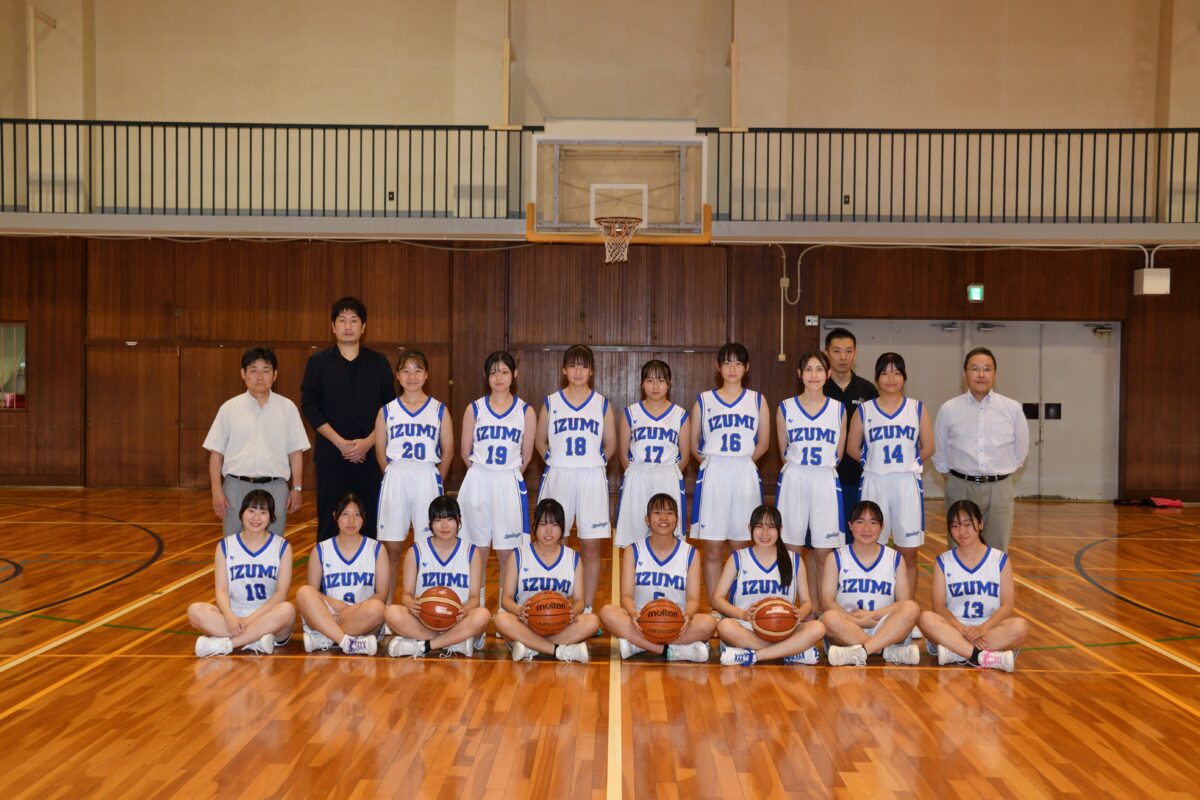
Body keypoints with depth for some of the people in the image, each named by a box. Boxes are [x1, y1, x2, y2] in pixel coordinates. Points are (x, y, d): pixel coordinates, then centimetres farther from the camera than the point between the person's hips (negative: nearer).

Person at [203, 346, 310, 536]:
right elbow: (216, 452, 4)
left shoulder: (287, 407, 3)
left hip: (275, 487, 0)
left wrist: (297, 489, 3)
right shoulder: (229, 408, 3)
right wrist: (217, 490, -1)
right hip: (237, 486, 0)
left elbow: (295, 451, 5)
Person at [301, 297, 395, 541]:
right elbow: (309, 407, 0)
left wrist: (368, 442, -9)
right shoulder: (318, 362, 6)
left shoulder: (378, 362, 9)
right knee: (329, 524, 0)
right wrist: (340, 442, -10)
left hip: (371, 455, 1)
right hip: (331, 455, -1)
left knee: (370, 523, 1)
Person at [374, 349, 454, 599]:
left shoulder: (439, 410, 4)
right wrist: (396, 476, 6)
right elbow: (380, 452, 9)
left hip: (428, 480, -1)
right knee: (391, 548, 3)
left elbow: (447, 451, 6)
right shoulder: (387, 411, 6)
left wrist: (434, 481, 6)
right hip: (395, 481, 1)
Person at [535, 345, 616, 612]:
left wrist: (593, 464, 3)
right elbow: (540, 441, 12)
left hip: (592, 479, 0)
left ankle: (588, 607, 11)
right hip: (558, 479, 0)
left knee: (591, 547, 2)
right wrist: (556, 462, 3)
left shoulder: (602, 404, 5)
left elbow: (610, 443, 11)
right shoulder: (551, 402, 6)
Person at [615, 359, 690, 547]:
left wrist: (667, 475, 6)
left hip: (669, 482, 0)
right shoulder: (631, 413, 5)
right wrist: (637, 475, 8)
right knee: (635, 533, 1)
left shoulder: (680, 415, 5)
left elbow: (684, 455, 8)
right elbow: (624, 453, 7)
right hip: (636, 481, 0)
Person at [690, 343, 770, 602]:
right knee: (713, 549, 0)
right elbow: (693, 443, 8)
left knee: (742, 548, 6)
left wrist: (742, 462, 2)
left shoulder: (757, 400, 8)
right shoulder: (704, 400, 6)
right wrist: (714, 463, 1)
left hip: (745, 476, 1)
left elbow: (763, 442, 9)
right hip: (713, 476, -1)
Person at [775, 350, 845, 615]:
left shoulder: (839, 410, 4)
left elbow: (838, 454, 12)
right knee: (790, 550, 2)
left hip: (826, 483, 1)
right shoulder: (786, 408, 2)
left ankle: (816, 608, 15)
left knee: (822, 553, 2)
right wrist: (799, 469, 11)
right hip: (793, 482, 0)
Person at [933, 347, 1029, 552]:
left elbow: (1021, 449, 14)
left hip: (999, 489, 1)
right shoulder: (949, 409, 0)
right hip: (961, 488, 0)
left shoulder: (1012, 408, 2)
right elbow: (939, 451, 11)